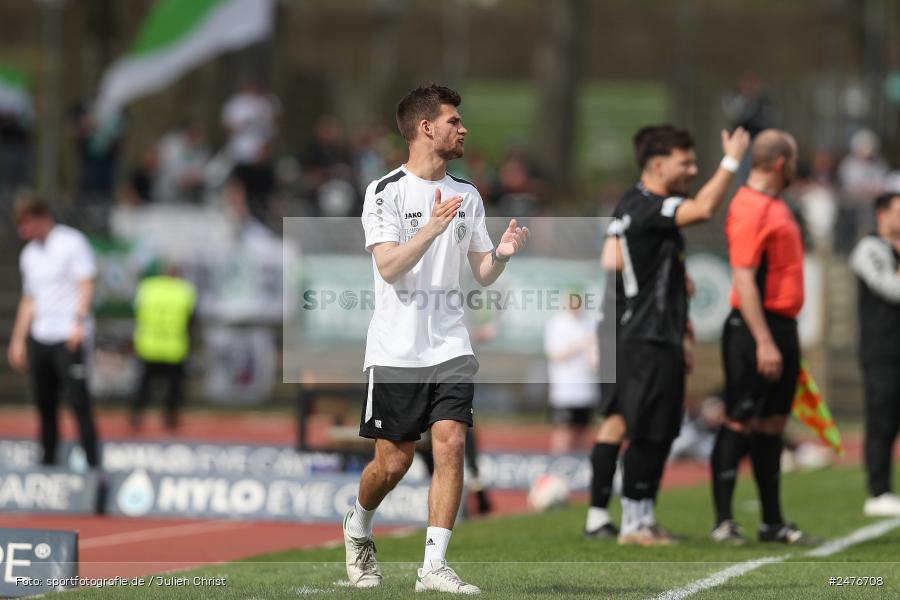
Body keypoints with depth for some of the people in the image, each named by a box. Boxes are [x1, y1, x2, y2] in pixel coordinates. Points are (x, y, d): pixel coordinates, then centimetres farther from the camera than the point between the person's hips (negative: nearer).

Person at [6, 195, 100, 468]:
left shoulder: (72, 242, -1)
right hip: (39, 339, 7)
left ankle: (93, 462, -13)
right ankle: (48, 460, 14)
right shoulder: (29, 254, 19)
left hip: (68, 337, -7)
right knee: (44, 404, 7)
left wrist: (79, 322, -20)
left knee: (78, 402, -12)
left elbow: (86, 285, -8)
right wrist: (18, 340, 20)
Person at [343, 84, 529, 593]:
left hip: (450, 345, 4)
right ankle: (358, 530, 32)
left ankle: (434, 566, -10)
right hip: (396, 349, -4)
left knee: (451, 445, -12)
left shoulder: (467, 196, 11)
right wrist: (432, 228, -29)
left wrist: (502, 254, -8)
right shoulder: (385, 192, -6)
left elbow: (482, 274, 14)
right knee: (394, 461, 1)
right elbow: (388, 266, -16)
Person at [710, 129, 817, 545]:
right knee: (741, 424, -6)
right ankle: (723, 522, -3)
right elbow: (744, 280, -20)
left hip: (781, 328, 10)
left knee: (772, 424, 11)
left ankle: (773, 523, 16)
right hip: (755, 328, -9)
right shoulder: (749, 209, -14)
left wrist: (784, 339, 19)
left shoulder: (775, 207, 16)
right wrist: (764, 342, -24)